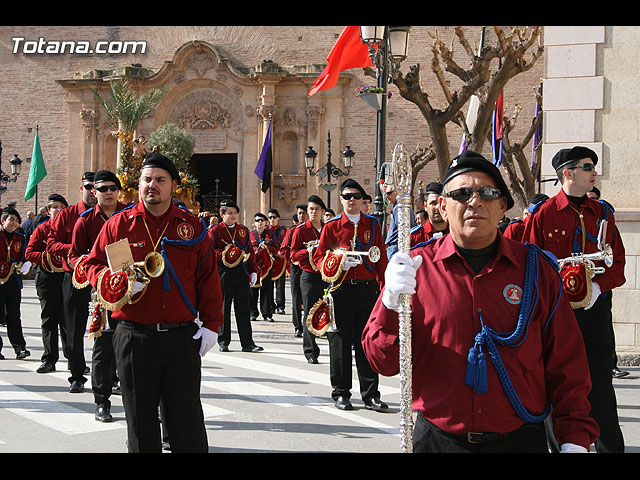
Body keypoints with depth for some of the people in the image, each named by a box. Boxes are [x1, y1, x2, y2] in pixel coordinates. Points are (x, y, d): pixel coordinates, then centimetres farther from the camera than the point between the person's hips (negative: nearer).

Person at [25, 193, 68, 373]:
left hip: (67, 277, 0)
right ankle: (49, 360, 7)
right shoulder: (42, 229, 4)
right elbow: (29, 253, 0)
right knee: (49, 319, 3)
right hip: (47, 278, 0)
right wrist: (48, 257, -17)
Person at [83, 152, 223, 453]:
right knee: (140, 416, 9)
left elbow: (208, 278, 5)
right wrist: (119, 281, -13)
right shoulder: (118, 224, 4)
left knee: (186, 416, 4)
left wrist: (211, 324, -1)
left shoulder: (192, 226, 6)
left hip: (183, 337, 0)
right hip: (134, 336, 0)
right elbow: (92, 265, 7)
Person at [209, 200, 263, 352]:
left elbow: (250, 251, 16)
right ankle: (223, 342, 13)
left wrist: (253, 271, 8)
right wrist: (224, 255, -20)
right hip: (223, 273, -4)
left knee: (243, 308, 3)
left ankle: (247, 343, 4)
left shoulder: (243, 230, 15)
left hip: (242, 272, 4)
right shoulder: (215, 231, 0)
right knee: (223, 307, 3)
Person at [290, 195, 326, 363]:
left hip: (327, 276, 3)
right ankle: (310, 351, 2)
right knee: (309, 314, -4)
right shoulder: (301, 230, 1)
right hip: (309, 276, -3)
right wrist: (309, 250, -18)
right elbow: (293, 255, -2)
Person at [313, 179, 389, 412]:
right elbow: (319, 257, 3)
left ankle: (370, 395, 9)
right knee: (340, 342, 2)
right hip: (341, 289, -1)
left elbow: (381, 258, 12)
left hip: (368, 289, 1)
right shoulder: (331, 226, 4)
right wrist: (338, 264, -17)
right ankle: (341, 394, 13)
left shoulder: (373, 224, 10)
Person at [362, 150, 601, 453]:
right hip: (437, 438, 0)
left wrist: (575, 439, -7)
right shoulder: (414, 267, -3)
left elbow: (567, 363, 1)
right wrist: (392, 303, -23)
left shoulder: (537, 269, 0)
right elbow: (383, 362, -6)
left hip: (520, 440, 1)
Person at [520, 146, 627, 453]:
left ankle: (611, 446, 11)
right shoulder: (542, 214, -1)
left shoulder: (603, 213, 9)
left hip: (596, 309, 2)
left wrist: (597, 287, -11)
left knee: (600, 382, 3)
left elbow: (618, 263, 7)